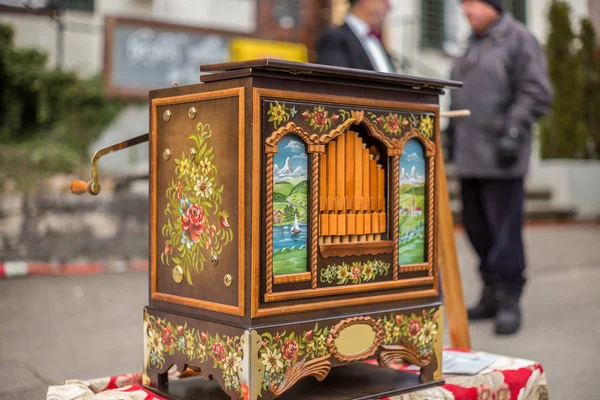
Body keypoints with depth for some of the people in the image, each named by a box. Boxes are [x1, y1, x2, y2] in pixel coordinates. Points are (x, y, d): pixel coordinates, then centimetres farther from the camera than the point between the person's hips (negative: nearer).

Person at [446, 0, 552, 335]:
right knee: (476, 227, 10)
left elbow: (537, 93, -11)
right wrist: (452, 132, 18)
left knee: (504, 229, -6)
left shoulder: (519, 39, -5)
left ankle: (510, 303, 4)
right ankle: (492, 295, 22)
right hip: (470, 156, 8)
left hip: (500, 157, -8)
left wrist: (514, 132, -19)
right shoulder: (474, 43, 19)